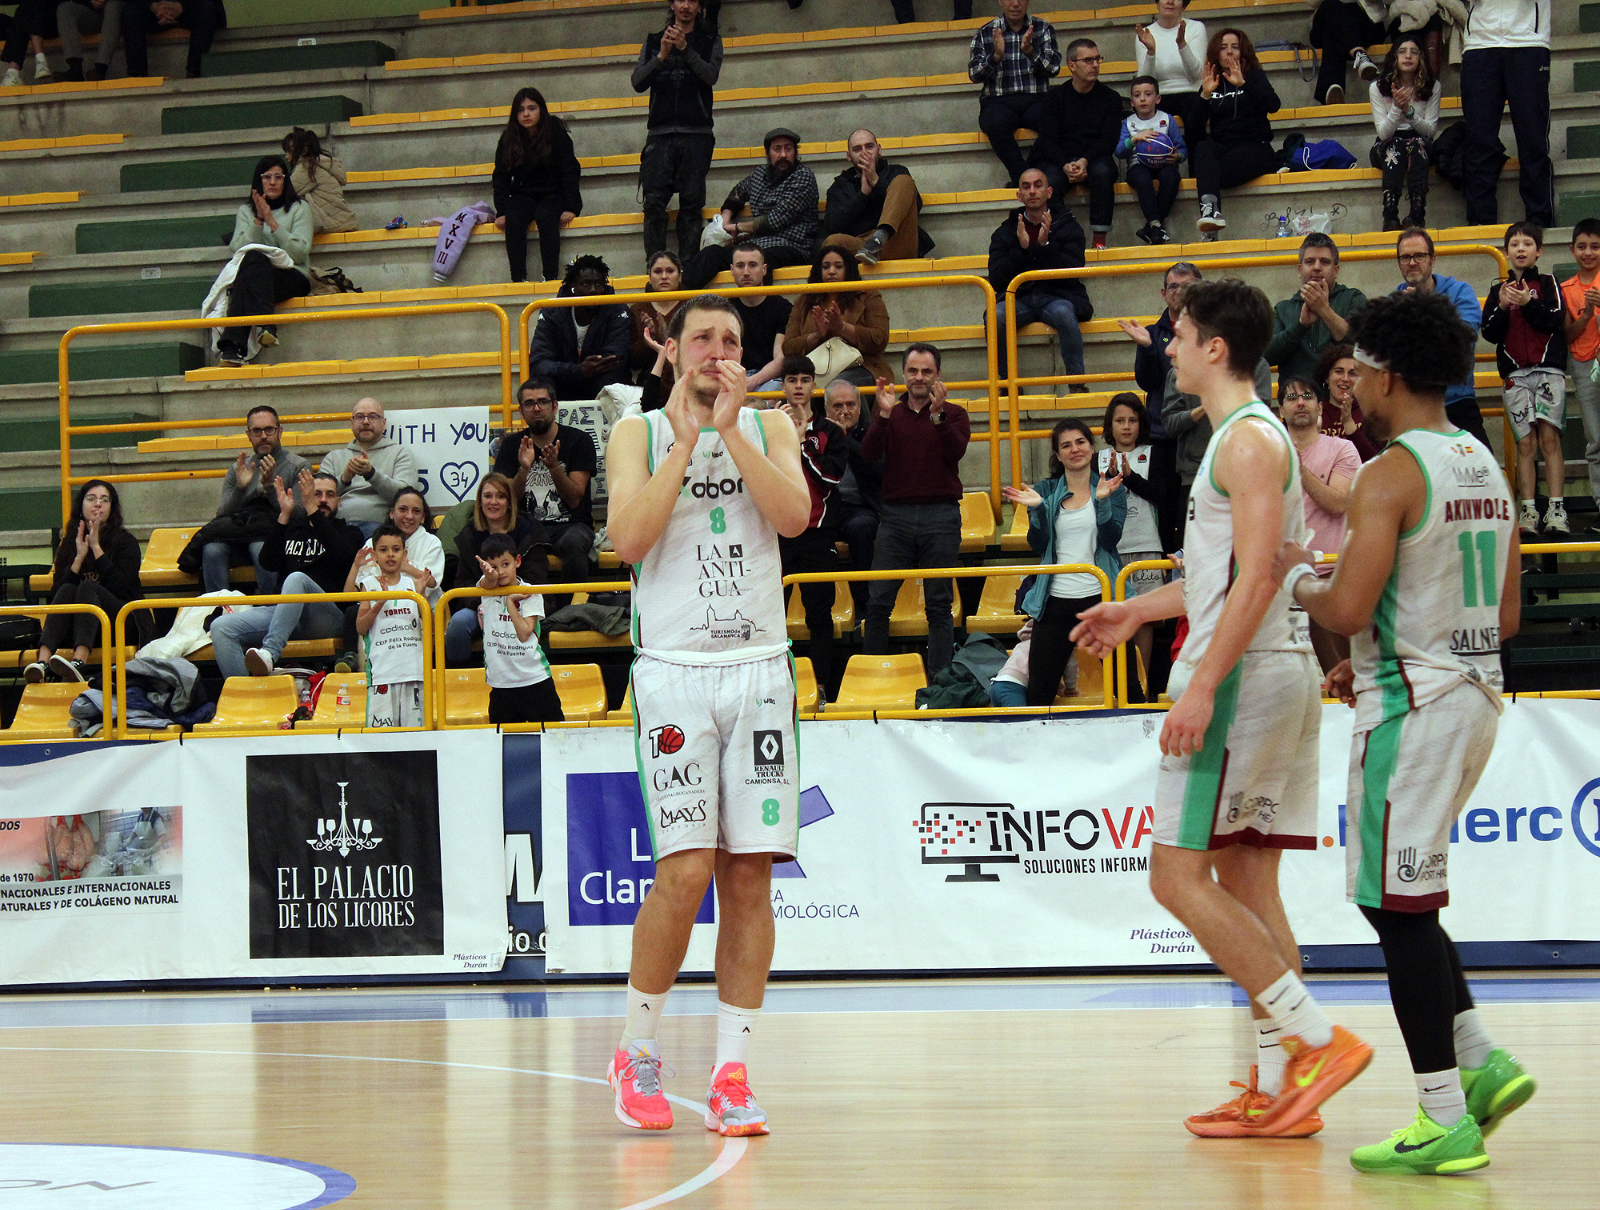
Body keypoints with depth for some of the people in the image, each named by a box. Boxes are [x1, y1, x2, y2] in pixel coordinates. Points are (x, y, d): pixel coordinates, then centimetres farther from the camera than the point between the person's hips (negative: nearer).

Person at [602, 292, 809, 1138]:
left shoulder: (768, 427, 11)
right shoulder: (638, 433, 7)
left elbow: (794, 515, -7)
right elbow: (628, 538, -9)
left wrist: (731, 429, -9)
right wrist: (686, 440, -8)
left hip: (759, 669, 3)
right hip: (675, 669, -2)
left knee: (750, 873, -1)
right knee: (685, 868, -11)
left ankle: (732, 1074, 4)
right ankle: (637, 1053, 7)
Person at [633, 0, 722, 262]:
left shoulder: (710, 40, 13)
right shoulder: (653, 42, 16)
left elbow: (711, 76, -4)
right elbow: (638, 82, 5)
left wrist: (685, 49, -16)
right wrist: (661, 56, -10)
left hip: (696, 134, -1)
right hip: (660, 132, 1)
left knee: (692, 203, -6)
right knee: (654, 202, -10)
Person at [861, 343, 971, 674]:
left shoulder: (953, 414, 9)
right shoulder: (890, 414, 13)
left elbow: (956, 451, -10)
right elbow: (868, 454, -3)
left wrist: (937, 413, -22)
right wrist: (884, 414, -13)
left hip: (941, 516, -1)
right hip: (896, 515, 1)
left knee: (939, 604, 0)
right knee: (878, 600, -2)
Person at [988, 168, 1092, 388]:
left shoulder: (1068, 227, 8)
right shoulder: (1005, 232, 13)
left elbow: (1073, 275, -5)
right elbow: (996, 279, 1)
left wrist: (1046, 245, -16)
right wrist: (1021, 249, -12)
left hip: (1058, 297, -2)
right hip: (1018, 299, 2)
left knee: (1063, 313, -37)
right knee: (995, 317, -31)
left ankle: (1077, 384, -31)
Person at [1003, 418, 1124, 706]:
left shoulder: (1111, 489, 5)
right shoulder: (1046, 491, 9)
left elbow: (1111, 538, -7)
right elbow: (1039, 545, 1)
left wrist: (1103, 501, -20)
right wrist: (1036, 509, -13)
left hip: (1102, 596, -2)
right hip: (1056, 601, 2)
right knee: (1038, 693, 1)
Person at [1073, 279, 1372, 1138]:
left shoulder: (1247, 439, -13)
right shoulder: (1248, 436, 19)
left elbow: (1257, 577, -22)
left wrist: (1202, 684, -25)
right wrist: (1140, 610, 35)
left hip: (1244, 676, -10)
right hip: (1272, 675, 10)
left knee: (1179, 876, -9)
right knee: (1245, 884, 9)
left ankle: (1318, 1038, -12)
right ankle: (1276, 1091, 8)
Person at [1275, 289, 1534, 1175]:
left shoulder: (1392, 472, -15)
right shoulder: (1484, 464, 13)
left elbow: (1348, 608, -22)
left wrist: (1295, 577, 0)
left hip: (1411, 703, -9)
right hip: (1475, 694, 9)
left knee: (1400, 906, -3)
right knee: (1394, 895, 19)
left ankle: (1445, 1125, -1)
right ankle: (1483, 1062, 13)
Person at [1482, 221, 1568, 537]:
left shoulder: (1547, 284, 8)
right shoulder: (1498, 291, 14)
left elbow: (1556, 321, -4)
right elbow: (1490, 333, 6)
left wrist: (1528, 303, -16)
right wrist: (1502, 307, -9)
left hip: (1548, 368, -2)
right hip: (1514, 374, 2)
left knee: (1549, 439, -11)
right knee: (1525, 443, -3)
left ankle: (1556, 510, -14)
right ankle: (1528, 510, -4)